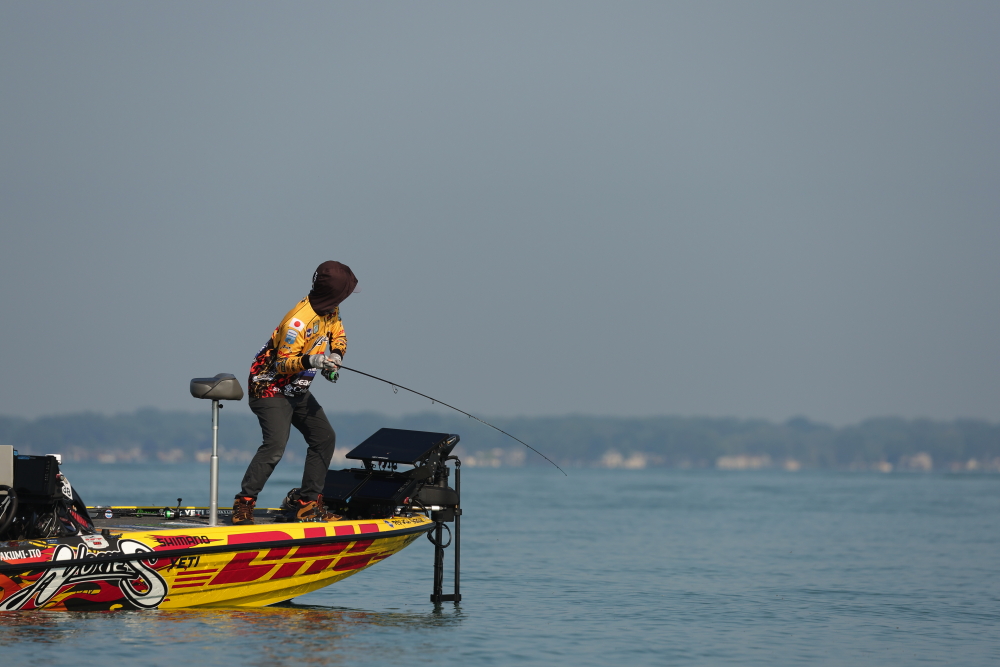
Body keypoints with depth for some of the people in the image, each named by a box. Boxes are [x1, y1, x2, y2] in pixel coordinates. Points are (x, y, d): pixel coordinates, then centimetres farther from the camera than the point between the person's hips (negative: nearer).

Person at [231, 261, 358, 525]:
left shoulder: (331, 310, -3)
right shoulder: (298, 321, -29)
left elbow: (338, 336, 12)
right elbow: (283, 363, -26)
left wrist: (336, 356, -9)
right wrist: (309, 361, -44)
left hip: (297, 391, 9)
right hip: (271, 387, -9)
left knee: (325, 438, 7)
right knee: (276, 443, -25)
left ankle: (305, 503, 14)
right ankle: (243, 504, -19)